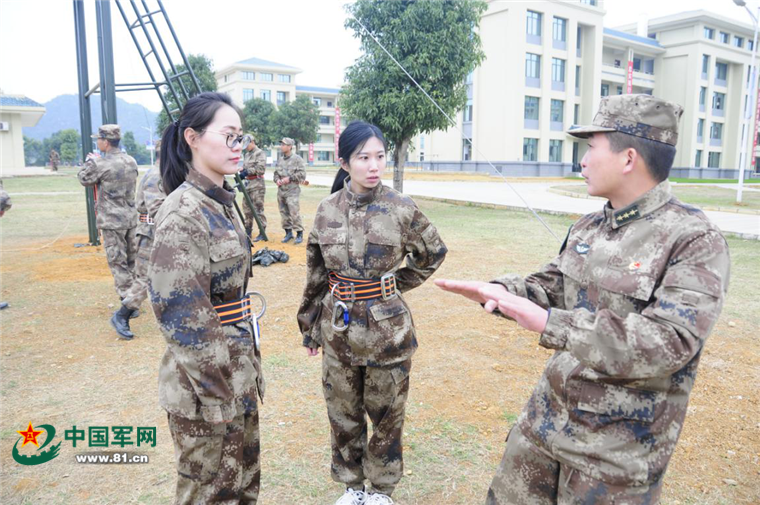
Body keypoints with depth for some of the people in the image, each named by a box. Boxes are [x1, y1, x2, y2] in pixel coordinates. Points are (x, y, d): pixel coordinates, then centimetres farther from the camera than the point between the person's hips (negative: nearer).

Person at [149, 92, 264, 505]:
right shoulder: (182, 212, -20)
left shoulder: (221, 203, 7)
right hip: (208, 380, -8)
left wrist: (249, 369, 16)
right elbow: (183, 317, -22)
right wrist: (220, 396, -17)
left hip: (237, 370, 8)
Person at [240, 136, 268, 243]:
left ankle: (262, 233, -4)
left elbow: (261, 169, -17)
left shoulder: (260, 153, -8)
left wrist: (247, 171, -20)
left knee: (258, 209, -8)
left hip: (257, 184, -9)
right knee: (247, 208, 12)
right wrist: (241, 173, 3)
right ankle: (248, 230, 22)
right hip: (247, 183, 9)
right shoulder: (246, 154, 18)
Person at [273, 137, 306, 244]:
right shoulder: (280, 159, 14)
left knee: (294, 213, -11)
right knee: (284, 213, 10)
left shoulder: (297, 159, -5)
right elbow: (276, 173, 22)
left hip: (292, 191, -6)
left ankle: (299, 234, -2)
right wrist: (277, 180, 1)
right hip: (281, 190, 7)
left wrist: (290, 178, -15)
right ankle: (288, 232, 21)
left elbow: (302, 175, -8)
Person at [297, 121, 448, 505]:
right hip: (338, 328, 3)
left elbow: (433, 254, 7)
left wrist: (393, 285, 5)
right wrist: (310, 328, 10)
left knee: (386, 414, 13)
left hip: (388, 328, -2)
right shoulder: (327, 210, -2)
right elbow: (315, 275, 6)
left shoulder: (401, 209, -9)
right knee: (343, 413, 16)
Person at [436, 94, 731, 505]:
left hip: (621, 444, -6)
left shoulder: (695, 241, -18)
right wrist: (501, 291, -7)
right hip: (548, 415, 7)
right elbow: (551, 286, 14)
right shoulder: (588, 227, 4)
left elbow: (668, 341, -28)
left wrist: (551, 325, -35)